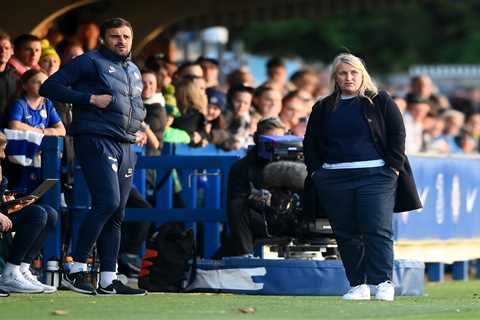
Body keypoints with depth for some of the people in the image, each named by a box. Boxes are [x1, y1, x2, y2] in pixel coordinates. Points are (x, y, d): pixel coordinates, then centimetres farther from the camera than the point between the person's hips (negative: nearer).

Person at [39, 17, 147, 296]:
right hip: (96, 141, -8)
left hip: (126, 147, 8)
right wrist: (90, 98, -16)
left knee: (116, 215, 7)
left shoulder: (134, 71, 22)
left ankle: (109, 281, 9)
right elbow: (50, 87, -9)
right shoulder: (90, 62, -2)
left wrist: (140, 130, 17)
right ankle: (76, 270, -16)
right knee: (107, 202, -21)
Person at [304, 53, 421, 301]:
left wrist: (393, 168, -5)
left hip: (375, 176, -3)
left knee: (377, 230, -12)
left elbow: (397, 134, 3)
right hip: (335, 177, 4)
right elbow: (310, 142, 20)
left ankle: (384, 282, -12)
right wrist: (315, 171, 8)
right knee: (346, 234, 3)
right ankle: (357, 285, 8)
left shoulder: (380, 102, 6)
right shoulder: (323, 108, 15)